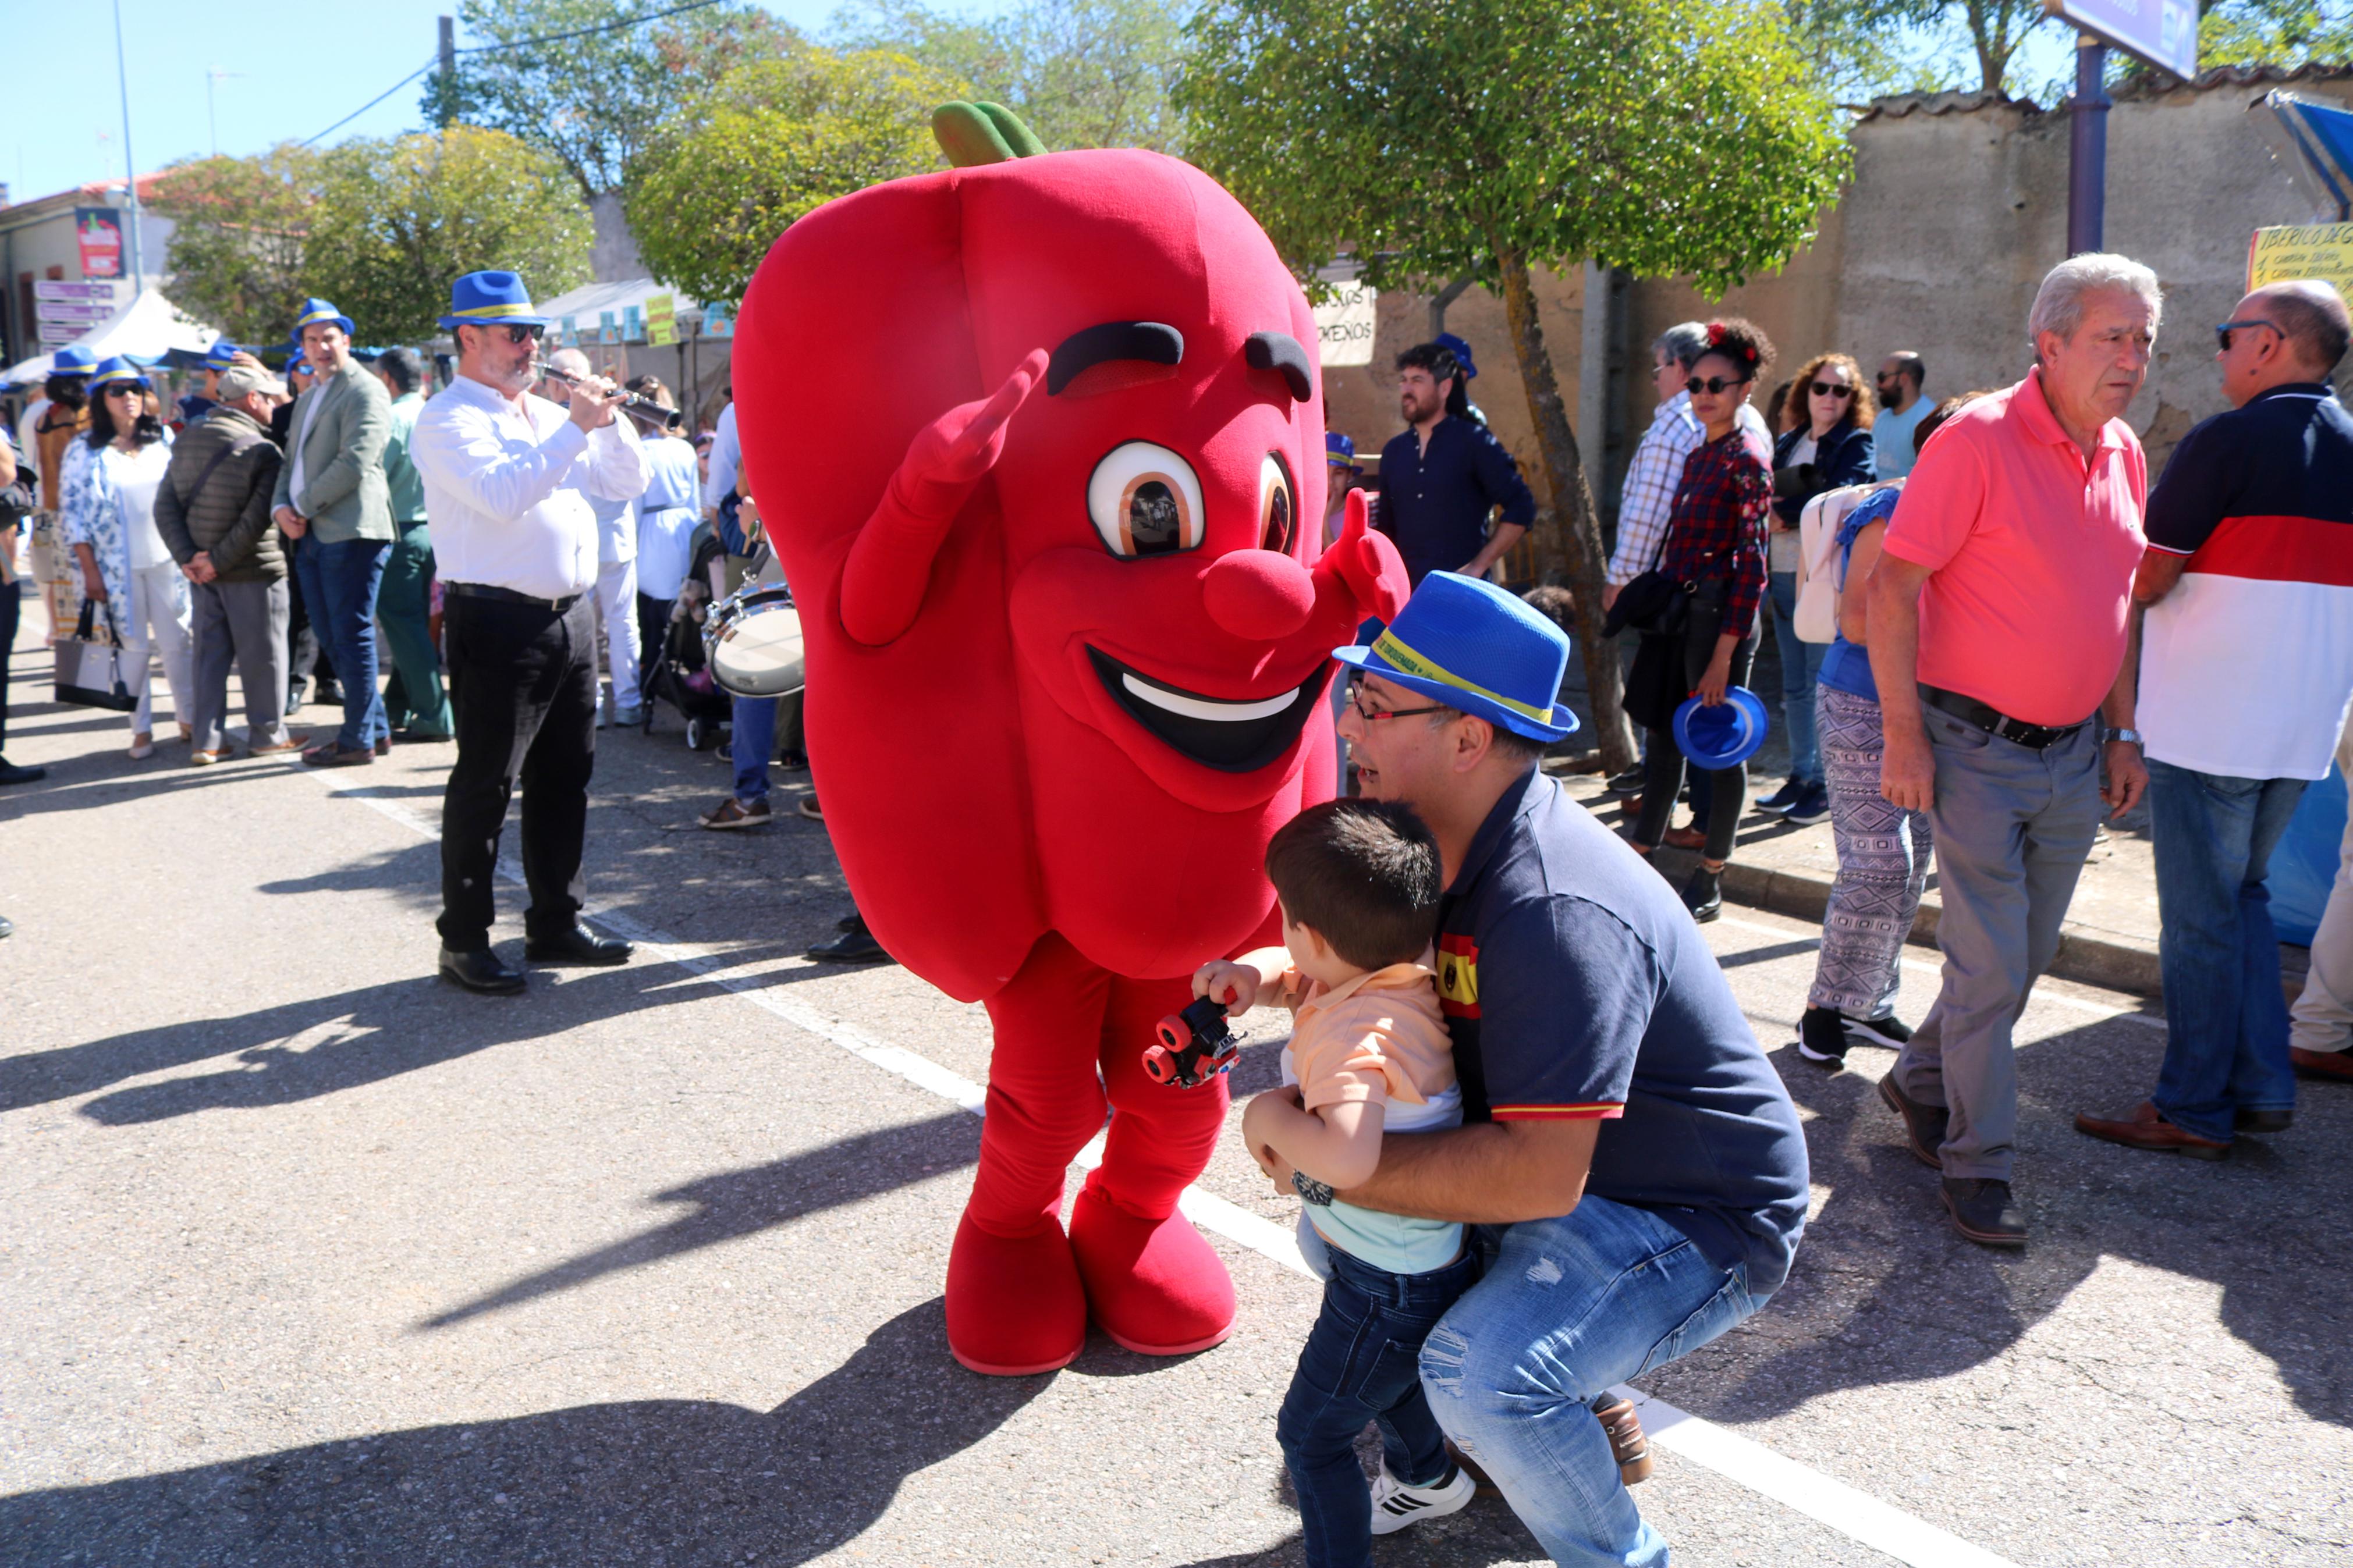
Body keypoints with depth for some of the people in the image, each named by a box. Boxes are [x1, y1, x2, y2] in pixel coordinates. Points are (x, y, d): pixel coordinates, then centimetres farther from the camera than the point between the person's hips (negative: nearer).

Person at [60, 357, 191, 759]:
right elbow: (74, 513, -2)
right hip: (118, 567, -2)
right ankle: (141, 729, 10)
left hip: (168, 559, 2)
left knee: (177, 642, 4)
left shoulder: (163, 439, 7)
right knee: (132, 646, 2)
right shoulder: (87, 450, -1)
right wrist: (90, 570, -6)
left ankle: (189, 718, 16)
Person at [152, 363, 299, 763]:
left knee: (209, 653, 12)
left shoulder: (187, 441, 6)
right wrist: (219, 561, -15)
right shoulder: (262, 451, -14)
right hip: (253, 571, -6)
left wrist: (187, 557, -4)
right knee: (262, 654, 7)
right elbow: (257, 519, -21)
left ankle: (207, 740, 12)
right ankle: (267, 733, 16)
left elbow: (165, 504, 2)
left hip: (201, 571, 6)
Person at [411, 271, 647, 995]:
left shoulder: (543, 414, 17)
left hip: (569, 616, 8)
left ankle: (556, 923, 24)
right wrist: (576, 429, -21)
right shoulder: (448, 420, -7)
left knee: (566, 777, 13)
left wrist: (609, 420, 1)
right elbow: (503, 494, -24)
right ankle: (464, 941, 7)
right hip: (497, 623, -8)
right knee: (485, 785, -2)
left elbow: (628, 482, 16)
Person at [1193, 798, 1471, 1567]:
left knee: (1311, 1434, 6)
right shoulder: (1410, 977, -6)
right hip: (1430, 1262, 10)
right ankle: (1426, 1477, 60)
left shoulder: (1354, 1036, -34)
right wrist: (1250, 974, -12)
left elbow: (1348, 1156, -51)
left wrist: (1273, 1117, -32)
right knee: (1380, 1373, 36)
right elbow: (1293, 976, 10)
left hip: (1388, 1286, -10)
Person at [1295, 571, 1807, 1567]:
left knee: (1478, 1377, -32)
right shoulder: (1449, 845, -2)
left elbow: (1539, 1175, -37)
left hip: (1696, 1223, -10)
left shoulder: (1553, 912, -33)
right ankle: (1571, 1416, 25)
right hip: (1565, 1172, 10)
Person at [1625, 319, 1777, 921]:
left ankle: (1710, 881, 12)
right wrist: (1652, 603, 11)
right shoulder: (1697, 457, 13)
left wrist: (1723, 654, -19)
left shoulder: (1746, 461, -10)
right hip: (1676, 610, 8)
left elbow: (1751, 564, -15)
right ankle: (1639, 857, 21)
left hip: (1719, 615, -8)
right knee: (1663, 736, 12)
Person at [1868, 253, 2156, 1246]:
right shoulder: (1979, 440, -13)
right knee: (1991, 964, -4)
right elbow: (1893, 585, -15)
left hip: (2075, 754, 7)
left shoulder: (2125, 454, 9)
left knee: (2028, 956, 14)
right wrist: (1904, 735, -18)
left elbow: (2118, 602, 18)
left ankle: (1922, 1082, 35)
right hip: (1978, 748, -7)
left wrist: (2124, 733, 14)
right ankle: (1977, 1164, 10)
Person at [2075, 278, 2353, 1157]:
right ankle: (2262, 1090, 21)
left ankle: (2193, 1110, 10)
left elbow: (2144, 582, -13)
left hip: (2208, 723, -7)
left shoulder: (2227, 442, -13)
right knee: (2243, 897, 20)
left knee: (2200, 916, 2)